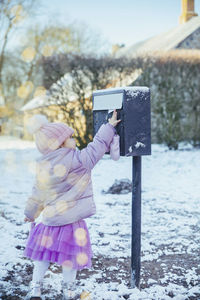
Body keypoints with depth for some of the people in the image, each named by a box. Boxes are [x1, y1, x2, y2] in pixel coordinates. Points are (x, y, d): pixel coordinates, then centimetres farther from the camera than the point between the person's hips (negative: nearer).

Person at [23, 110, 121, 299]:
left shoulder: (43, 167, 0)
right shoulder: (76, 160, -18)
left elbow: (37, 195, 8)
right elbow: (96, 147, -12)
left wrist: (30, 213, 24)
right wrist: (109, 127, 1)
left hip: (50, 219, 4)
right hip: (72, 220, -4)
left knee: (43, 254, 18)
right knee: (70, 256, 12)